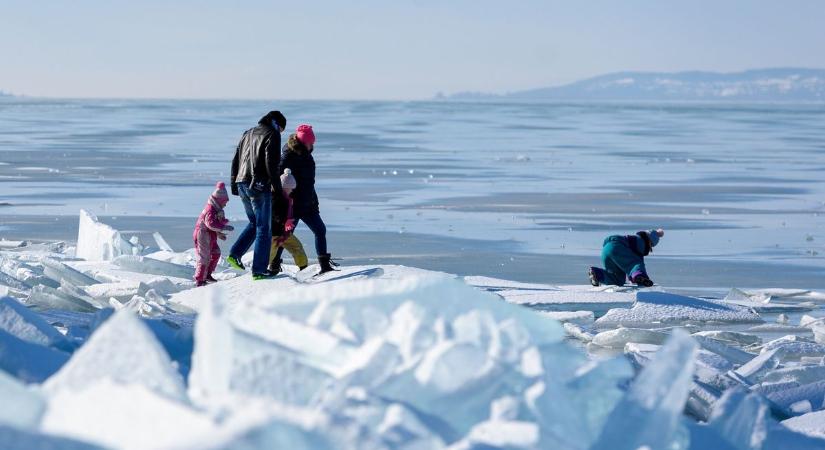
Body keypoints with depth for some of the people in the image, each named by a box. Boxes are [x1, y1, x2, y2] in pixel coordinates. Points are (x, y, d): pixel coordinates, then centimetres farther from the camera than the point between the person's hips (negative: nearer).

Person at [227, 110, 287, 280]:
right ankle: (259, 271, -3)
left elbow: (235, 161, 19)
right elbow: (271, 163, -14)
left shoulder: (248, 134, 19)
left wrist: (234, 185, 21)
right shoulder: (272, 134, -4)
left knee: (254, 223, 23)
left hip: (242, 185, 7)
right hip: (259, 186, -7)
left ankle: (235, 254, 9)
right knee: (263, 228, -1)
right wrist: (276, 185, -6)